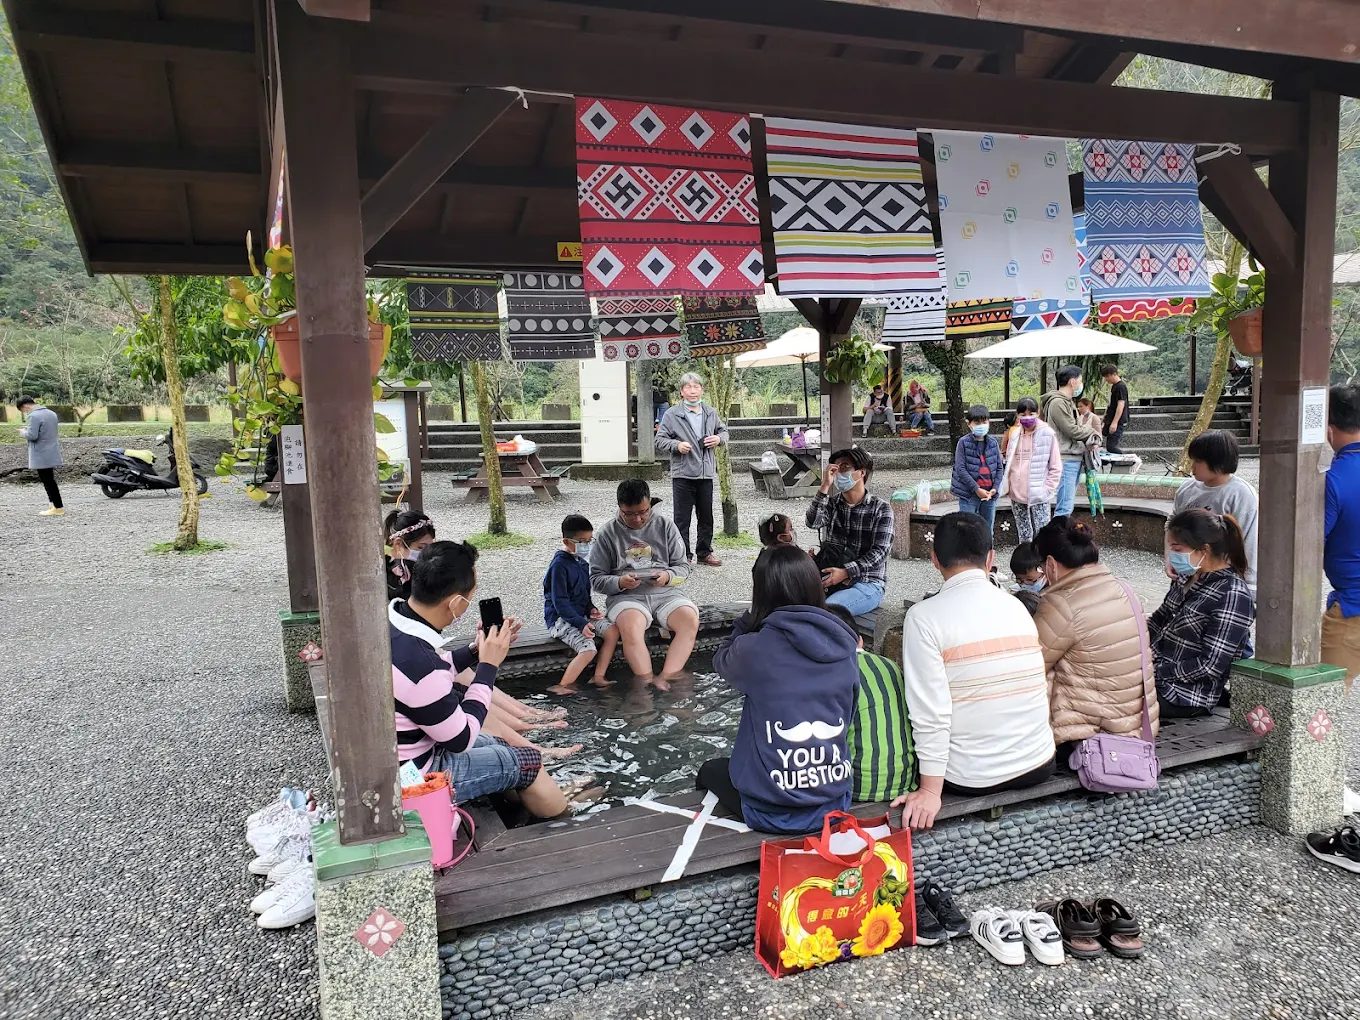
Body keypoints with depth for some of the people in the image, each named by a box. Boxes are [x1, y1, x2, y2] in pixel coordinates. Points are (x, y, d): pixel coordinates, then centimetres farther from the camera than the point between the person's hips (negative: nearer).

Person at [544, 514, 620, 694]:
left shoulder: (582, 562, 11)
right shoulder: (559, 565, -16)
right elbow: (560, 601, -19)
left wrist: (590, 609, 1)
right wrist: (581, 623, -24)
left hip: (581, 615, 9)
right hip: (560, 619, -9)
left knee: (613, 631, -9)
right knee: (588, 649, -25)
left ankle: (598, 677, -4)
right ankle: (563, 686, -12)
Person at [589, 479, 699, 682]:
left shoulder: (666, 526, 10)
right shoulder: (606, 535, 5)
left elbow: (683, 567, 11)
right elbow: (596, 579, 4)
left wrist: (667, 577, -12)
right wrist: (619, 582, -16)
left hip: (664, 593, 2)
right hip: (625, 596, -2)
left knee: (690, 620, -28)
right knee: (631, 627, -36)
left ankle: (666, 679, -30)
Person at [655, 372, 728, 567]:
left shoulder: (711, 413, 10)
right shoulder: (671, 415, -4)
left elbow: (723, 430, 24)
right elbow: (660, 440, -2)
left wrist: (719, 438, 2)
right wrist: (677, 445, -18)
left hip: (706, 473, 4)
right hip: (683, 474, -4)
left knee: (706, 517, 13)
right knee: (682, 519, 1)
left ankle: (704, 552, 27)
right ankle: (683, 556, 10)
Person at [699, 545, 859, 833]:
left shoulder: (755, 649, -20)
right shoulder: (843, 646, -6)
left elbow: (722, 661, 4)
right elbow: (847, 716, 7)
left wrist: (748, 620, 7)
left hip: (774, 814, -5)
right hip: (835, 803, 5)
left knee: (710, 769, 26)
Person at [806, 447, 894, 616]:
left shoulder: (881, 508, -2)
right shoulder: (831, 503, 10)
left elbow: (880, 552, -11)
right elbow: (812, 522, -11)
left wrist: (845, 572, -23)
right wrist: (825, 486, -16)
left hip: (868, 584, -4)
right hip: (831, 581, 4)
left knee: (828, 608, -32)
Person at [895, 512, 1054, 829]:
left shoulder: (923, 616, -15)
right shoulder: (1017, 606, 0)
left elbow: (930, 711, -20)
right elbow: (1037, 689, 5)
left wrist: (930, 791, -15)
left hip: (971, 779, -4)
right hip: (1039, 766, 5)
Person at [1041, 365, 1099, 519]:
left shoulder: (1069, 401, 18)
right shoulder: (1057, 402, -15)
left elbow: (1078, 426, 20)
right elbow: (1072, 431, -16)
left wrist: (1090, 434, -1)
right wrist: (1093, 433, 0)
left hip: (1076, 458, 11)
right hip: (1065, 459, -11)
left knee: (1068, 504, 15)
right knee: (1065, 507, -13)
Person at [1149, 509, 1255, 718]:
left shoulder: (1232, 595, -17)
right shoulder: (1187, 578, 8)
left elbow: (1211, 666, -19)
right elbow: (1160, 618, 20)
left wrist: (1157, 672, -16)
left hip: (1185, 697, -9)